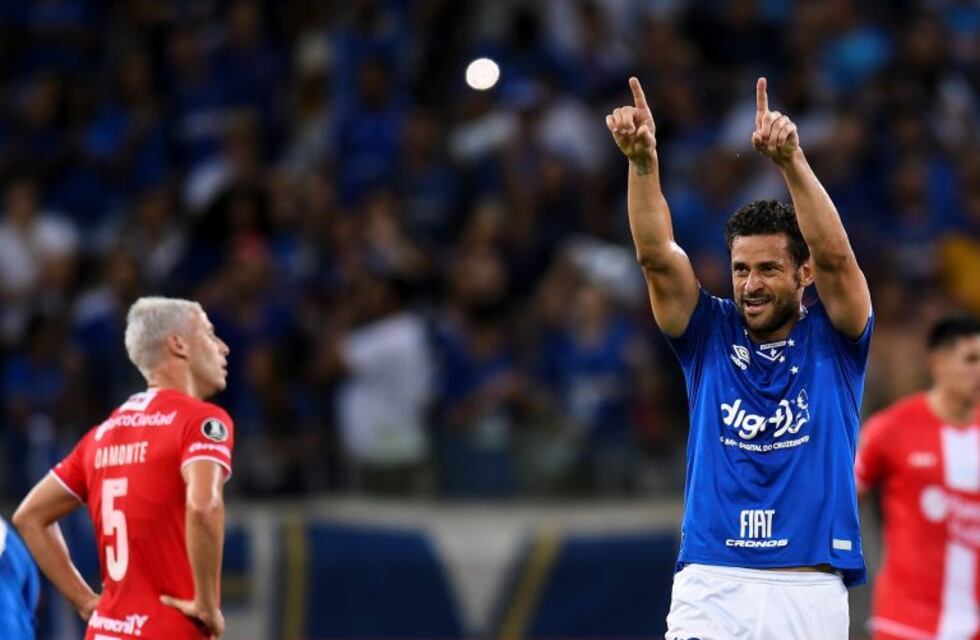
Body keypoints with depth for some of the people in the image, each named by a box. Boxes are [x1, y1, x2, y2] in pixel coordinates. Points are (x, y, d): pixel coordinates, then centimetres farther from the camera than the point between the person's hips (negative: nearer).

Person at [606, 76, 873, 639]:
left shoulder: (832, 339, 6)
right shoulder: (711, 335, 10)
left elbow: (835, 258, -12)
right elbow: (657, 258, -4)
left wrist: (792, 160, -27)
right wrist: (643, 161, -21)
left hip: (810, 590, -1)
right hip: (711, 587, 1)